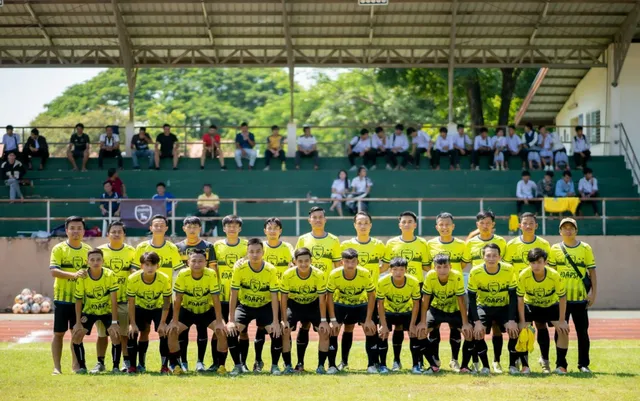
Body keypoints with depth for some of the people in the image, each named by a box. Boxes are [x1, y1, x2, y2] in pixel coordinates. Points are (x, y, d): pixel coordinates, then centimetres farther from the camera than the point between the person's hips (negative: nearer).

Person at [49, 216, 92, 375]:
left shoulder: (88, 250, 8)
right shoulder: (58, 249, -5)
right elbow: (53, 271, -16)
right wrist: (73, 274, -29)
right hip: (62, 298, -3)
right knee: (59, 333, 1)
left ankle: (76, 365, 17)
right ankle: (57, 367, 5)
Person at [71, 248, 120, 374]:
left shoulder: (110, 275, -23)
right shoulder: (82, 277, -19)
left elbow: (114, 300, -21)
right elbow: (78, 301, -10)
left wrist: (114, 322, -25)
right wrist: (78, 322, -13)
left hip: (107, 311, -1)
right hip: (89, 311, 1)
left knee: (116, 335, -20)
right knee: (76, 335, -12)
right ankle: (82, 367, 3)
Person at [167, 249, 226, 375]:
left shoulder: (211, 274, -23)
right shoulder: (182, 275, -23)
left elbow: (216, 300, -19)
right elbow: (178, 300, -16)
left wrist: (219, 322, -21)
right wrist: (174, 322, -19)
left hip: (207, 310, 0)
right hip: (187, 310, 0)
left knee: (222, 330, -20)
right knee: (171, 331, -19)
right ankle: (176, 364, 0)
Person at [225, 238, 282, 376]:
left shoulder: (270, 270, -19)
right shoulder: (239, 268, -20)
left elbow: (274, 297, -15)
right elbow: (234, 295, -15)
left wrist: (276, 322, -20)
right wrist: (231, 321, -18)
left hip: (265, 306, 0)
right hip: (244, 305, 0)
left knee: (277, 333, -19)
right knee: (231, 332, -20)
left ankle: (274, 366, 2)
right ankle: (238, 365, 0)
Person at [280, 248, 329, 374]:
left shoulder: (319, 275, -25)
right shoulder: (287, 275, -25)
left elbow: (322, 299, -17)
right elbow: (283, 299, -15)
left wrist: (323, 320, -19)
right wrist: (284, 320, -17)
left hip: (313, 304, 0)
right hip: (294, 304, 0)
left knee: (324, 331, -15)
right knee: (285, 331, -17)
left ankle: (321, 366, -3)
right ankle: (287, 366, -5)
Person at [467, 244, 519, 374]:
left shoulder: (508, 270, -17)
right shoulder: (475, 272, -19)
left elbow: (513, 296, -11)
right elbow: (471, 299, -13)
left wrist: (512, 320, -18)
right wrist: (477, 322, -21)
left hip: (504, 307, 1)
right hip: (483, 306, -1)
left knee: (515, 330, -20)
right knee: (475, 332, -22)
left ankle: (512, 365, -1)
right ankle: (464, 366, -6)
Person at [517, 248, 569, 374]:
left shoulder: (555, 276, -30)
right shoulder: (523, 276, -29)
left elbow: (562, 298, -18)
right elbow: (520, 299, -19)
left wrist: (561, 321, -17)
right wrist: (522, 321, -20)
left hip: (551, 306, 0)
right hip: (530, 305, 0)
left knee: (563, 329, -16)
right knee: (521, 330, -19)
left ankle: (561, 365, -3)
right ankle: (525, 366, -7)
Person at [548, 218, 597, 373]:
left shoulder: (585, 248, 2)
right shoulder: (555, 249, 4)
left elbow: (592, 272, 4)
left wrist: (593, 293, -1)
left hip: (580, 297, 0)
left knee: (582, 331, 3)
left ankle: (583, 364, 12)